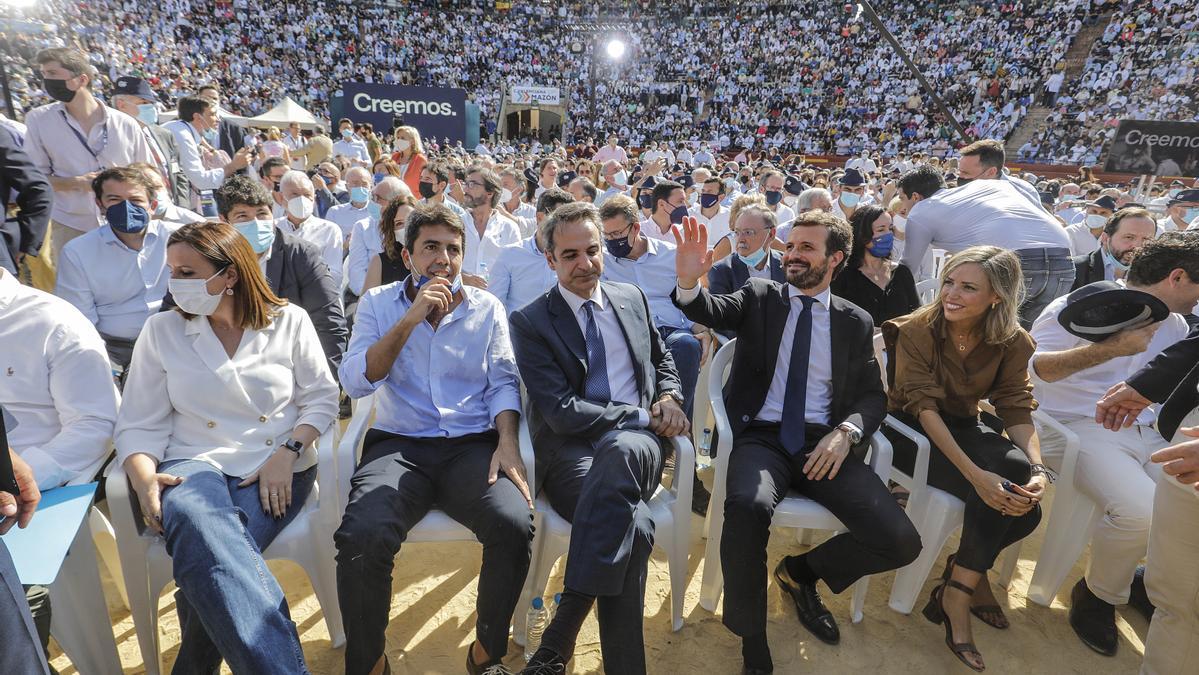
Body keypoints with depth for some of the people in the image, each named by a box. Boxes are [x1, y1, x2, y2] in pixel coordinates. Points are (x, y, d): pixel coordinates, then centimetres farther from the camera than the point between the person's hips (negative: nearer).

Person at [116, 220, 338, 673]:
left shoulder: (289, 321, 4)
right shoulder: (161, 331, 8)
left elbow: (322, 397, 6)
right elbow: (139, 425, 6)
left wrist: (288, 452, -10)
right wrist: (145, 480, -14)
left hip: (276, 472, 0)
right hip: (196, 465, 1)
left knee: (211, 559, -30)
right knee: (199, 523, -36)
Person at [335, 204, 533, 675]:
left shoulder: (487, 307, 12)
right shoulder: (378, 303, 10)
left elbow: (503, 383, 6)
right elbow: (355, 382, -2)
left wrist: (507, 441, -12)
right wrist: (410, 320, -11)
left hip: (472, 445, 1)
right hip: (398, 444, 0)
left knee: (514, 524, -28)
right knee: (361, 536, -29)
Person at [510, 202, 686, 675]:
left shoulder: (632, 299, 16)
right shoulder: (530, 322, 1)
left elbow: (663, 360, 29)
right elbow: (561, 413, -8)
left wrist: (667, 397, 6)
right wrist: (641, 416, -10)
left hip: (636, 443, 3)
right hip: (570, 449, -2)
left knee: (619, 448, -37)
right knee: (635, 528, -35)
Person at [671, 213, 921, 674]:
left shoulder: (856, 322, 13)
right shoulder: (760, 296, 9)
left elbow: (872, 395, 9)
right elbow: (712, 312, -10)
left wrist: (847, 431, -13)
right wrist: (689, 283, -33)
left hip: (824, 443, 3)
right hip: (762, 437, -2)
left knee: (901, 542, -14)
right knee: (747, 507, -35)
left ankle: (800, 571, 17)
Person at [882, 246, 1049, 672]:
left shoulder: (1013, 342, -5)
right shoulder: (917, 330, -18)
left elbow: (1017, 408, -6)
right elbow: (923, 406, -24)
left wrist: (1037, 468, -26)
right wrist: (976, 474, -34)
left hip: (963, 428, 5)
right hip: (911, 430, -4)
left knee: (1020, 502, -24)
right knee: (998, 488, -27)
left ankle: (959, 586, 0)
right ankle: (971, 575, -3)